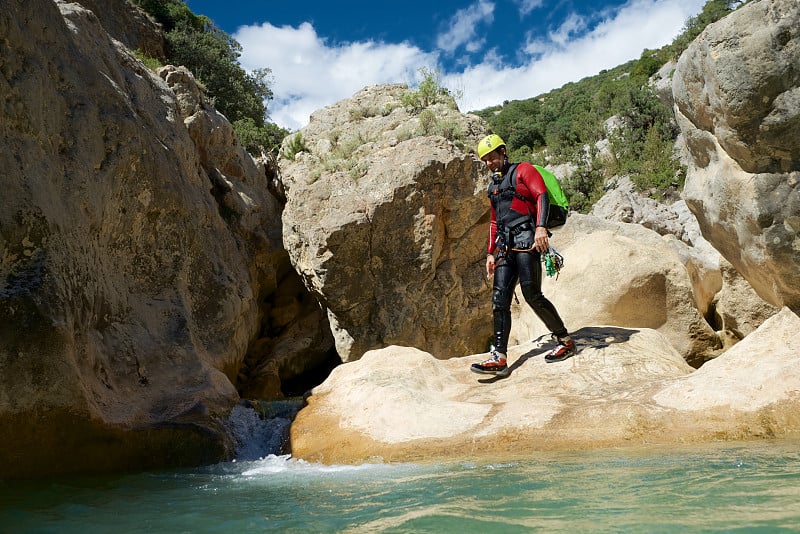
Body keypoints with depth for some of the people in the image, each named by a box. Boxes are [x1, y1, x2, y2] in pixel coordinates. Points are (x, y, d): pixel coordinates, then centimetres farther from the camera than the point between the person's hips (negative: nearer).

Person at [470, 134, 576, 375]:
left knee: (532, 294, -12)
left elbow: (542, 196, -10)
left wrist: (541, 227, -25)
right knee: (499, 299, -4)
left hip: (526, 239, -7)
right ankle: (499, 357, -6)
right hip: (505, 245, 7)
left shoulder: (522, 170, 5)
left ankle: (565, 341, 5)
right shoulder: (494, 186, 27)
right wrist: (491, 253, 22)